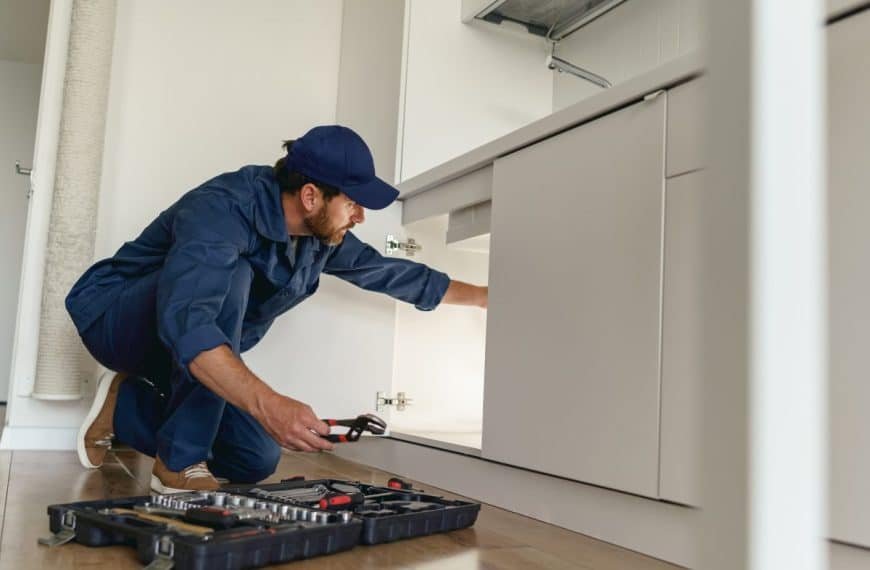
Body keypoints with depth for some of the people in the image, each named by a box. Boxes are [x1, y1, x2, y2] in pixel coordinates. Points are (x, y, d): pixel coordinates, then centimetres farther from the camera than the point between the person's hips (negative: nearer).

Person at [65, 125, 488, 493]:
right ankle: (180, 463, -23)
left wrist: (483, 296, 13)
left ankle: (124, 406, 12)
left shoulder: (323, 236, -9)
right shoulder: (221, 209, -33)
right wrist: (266, 403, -60)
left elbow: (389, 273, 7)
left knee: (256, 460, -7)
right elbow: (184, 322, -48)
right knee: (231, 276, -35)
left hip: (188, 358, 7)